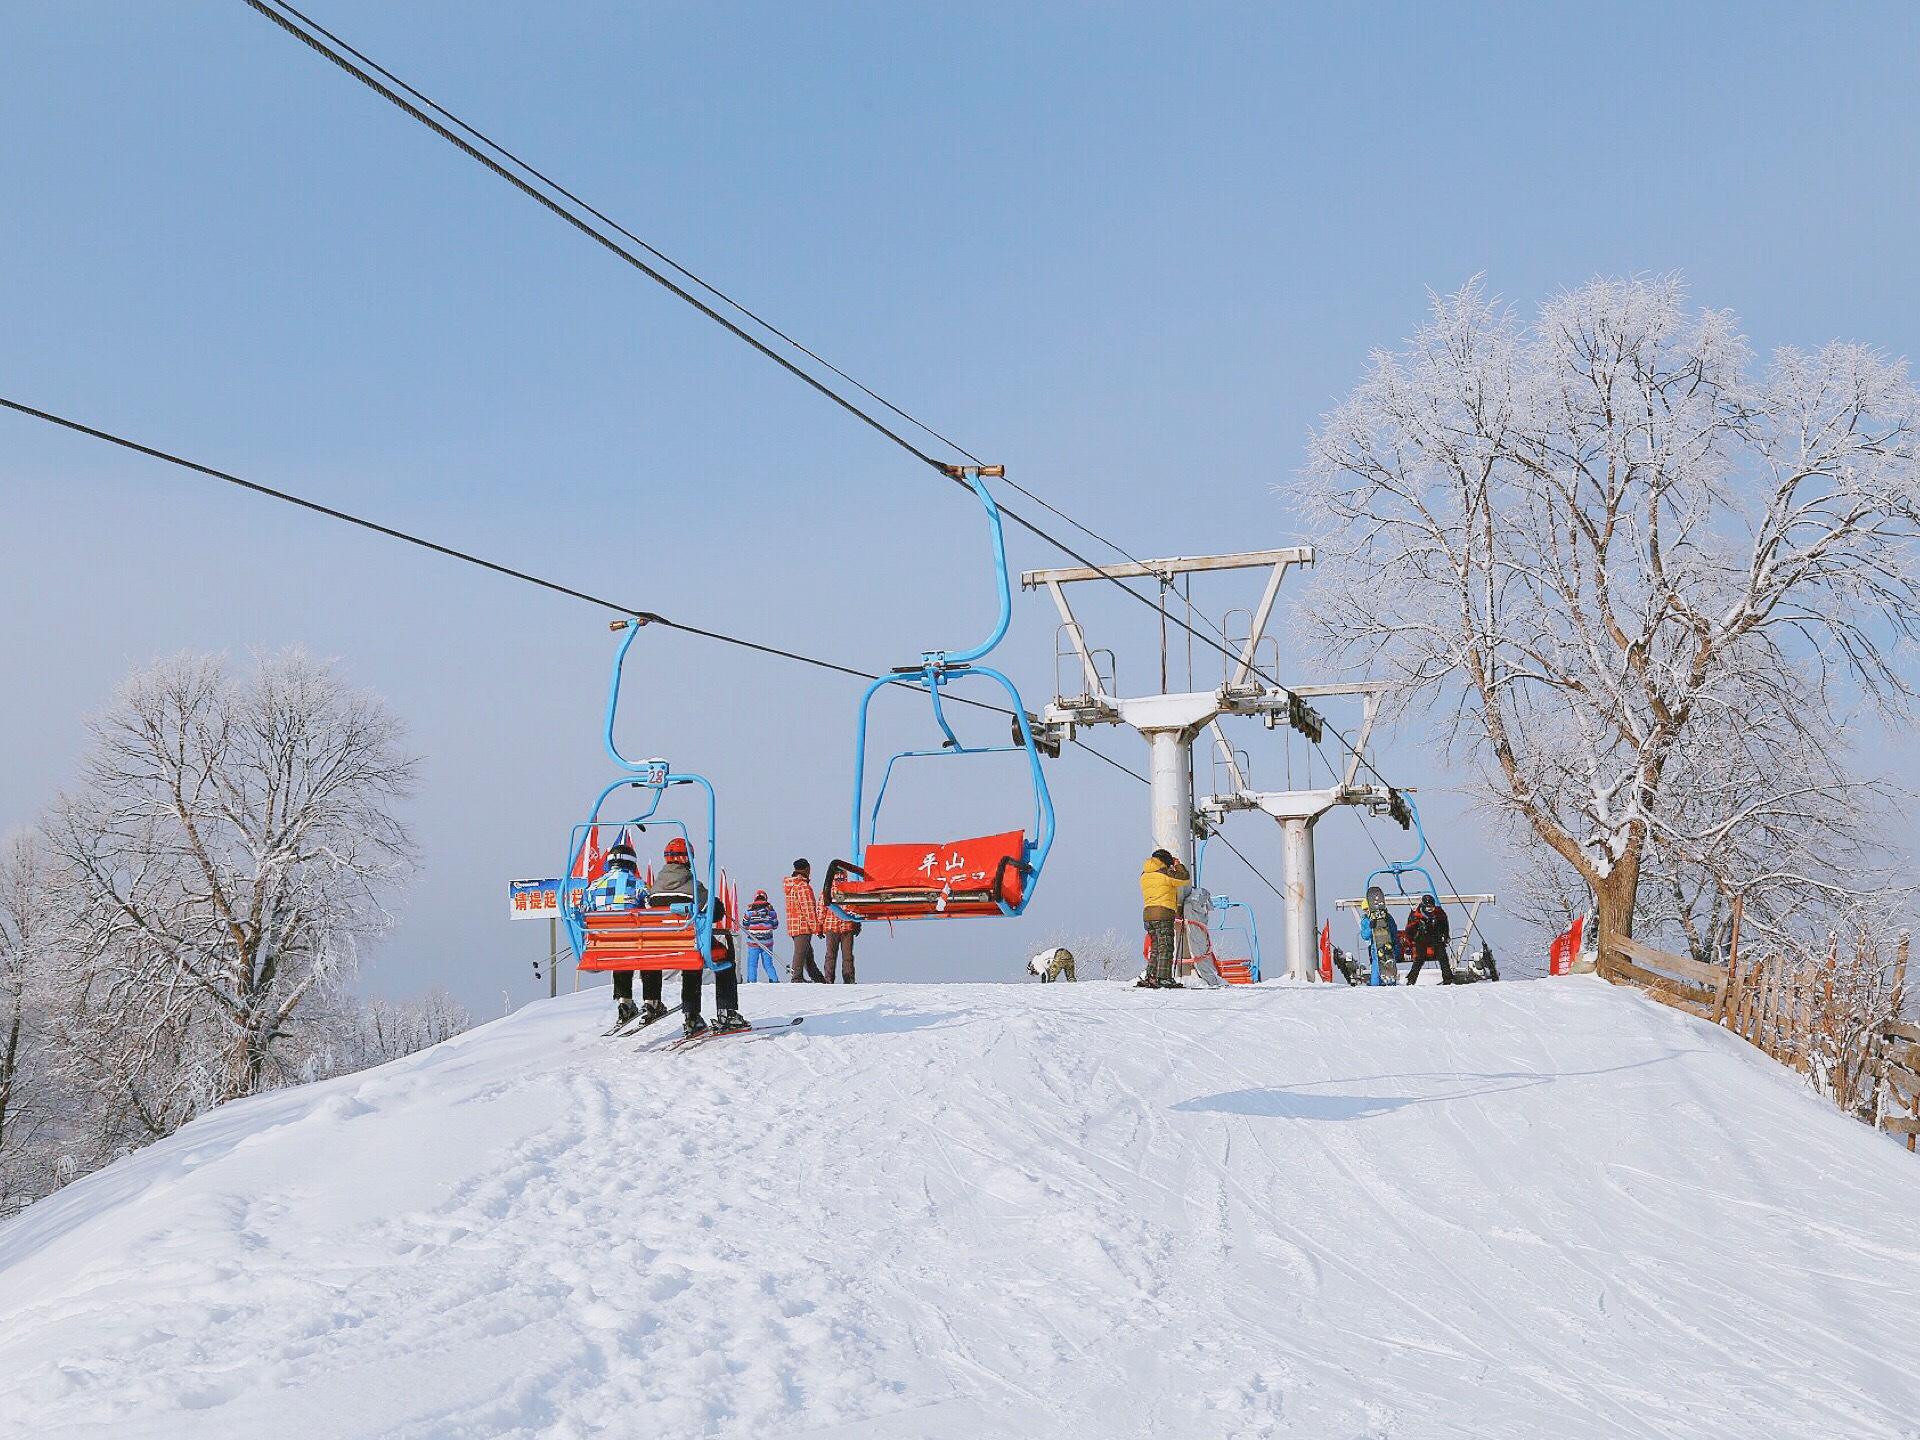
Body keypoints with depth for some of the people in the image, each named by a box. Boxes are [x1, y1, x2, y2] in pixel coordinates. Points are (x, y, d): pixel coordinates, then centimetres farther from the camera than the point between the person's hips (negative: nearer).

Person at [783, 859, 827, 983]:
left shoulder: (790, 886, 15)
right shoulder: (803, 886, -14)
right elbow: (808, 909, -17)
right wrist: (816, 927, -14)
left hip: (793, 925, 9)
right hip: (803, 925, -9)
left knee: (808, 952, 15)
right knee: (801, 952, -6)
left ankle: (816, 977, 23)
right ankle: (797, 977, -7)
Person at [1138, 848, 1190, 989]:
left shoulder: (1145, 875, 17)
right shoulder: (1165, 873, -6)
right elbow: (1185, 878, 1)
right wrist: (1178, 866, 16)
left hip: (1147, 913, 7)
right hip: (1163, 914, -7)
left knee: (1155, 948, 14)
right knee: (1165, 948, -5)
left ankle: (1150, 977, 10)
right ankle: (1163, 978, -11)